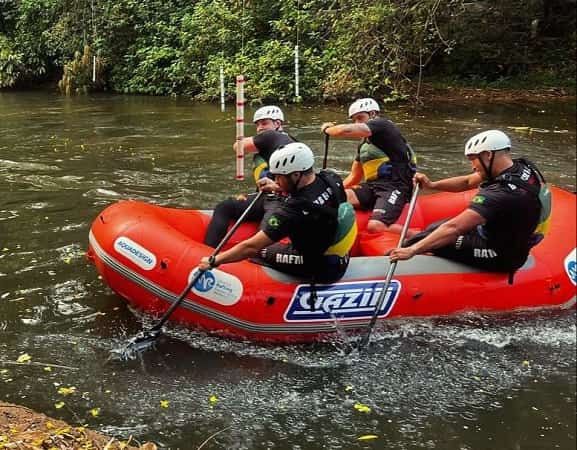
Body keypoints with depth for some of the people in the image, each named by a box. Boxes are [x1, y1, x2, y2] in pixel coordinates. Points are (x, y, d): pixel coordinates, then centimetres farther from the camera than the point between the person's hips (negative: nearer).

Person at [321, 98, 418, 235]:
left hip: (395, 186, -8)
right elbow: (354, 177, 26)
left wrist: (327, 129, 4)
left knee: (375, 227, -30)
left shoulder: (382, 124, -2)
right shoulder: (363, 145, 24)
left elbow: (346, 130, -15)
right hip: (373, 186, 8)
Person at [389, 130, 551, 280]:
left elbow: (454, 228, -34)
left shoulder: (503, 193, -32)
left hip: (501, 258, -9)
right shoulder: (522, 167, -4)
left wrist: (412, 250, -32)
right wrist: (432, 185, -6)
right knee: (435, 228, 14)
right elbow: (468, 182, 5)